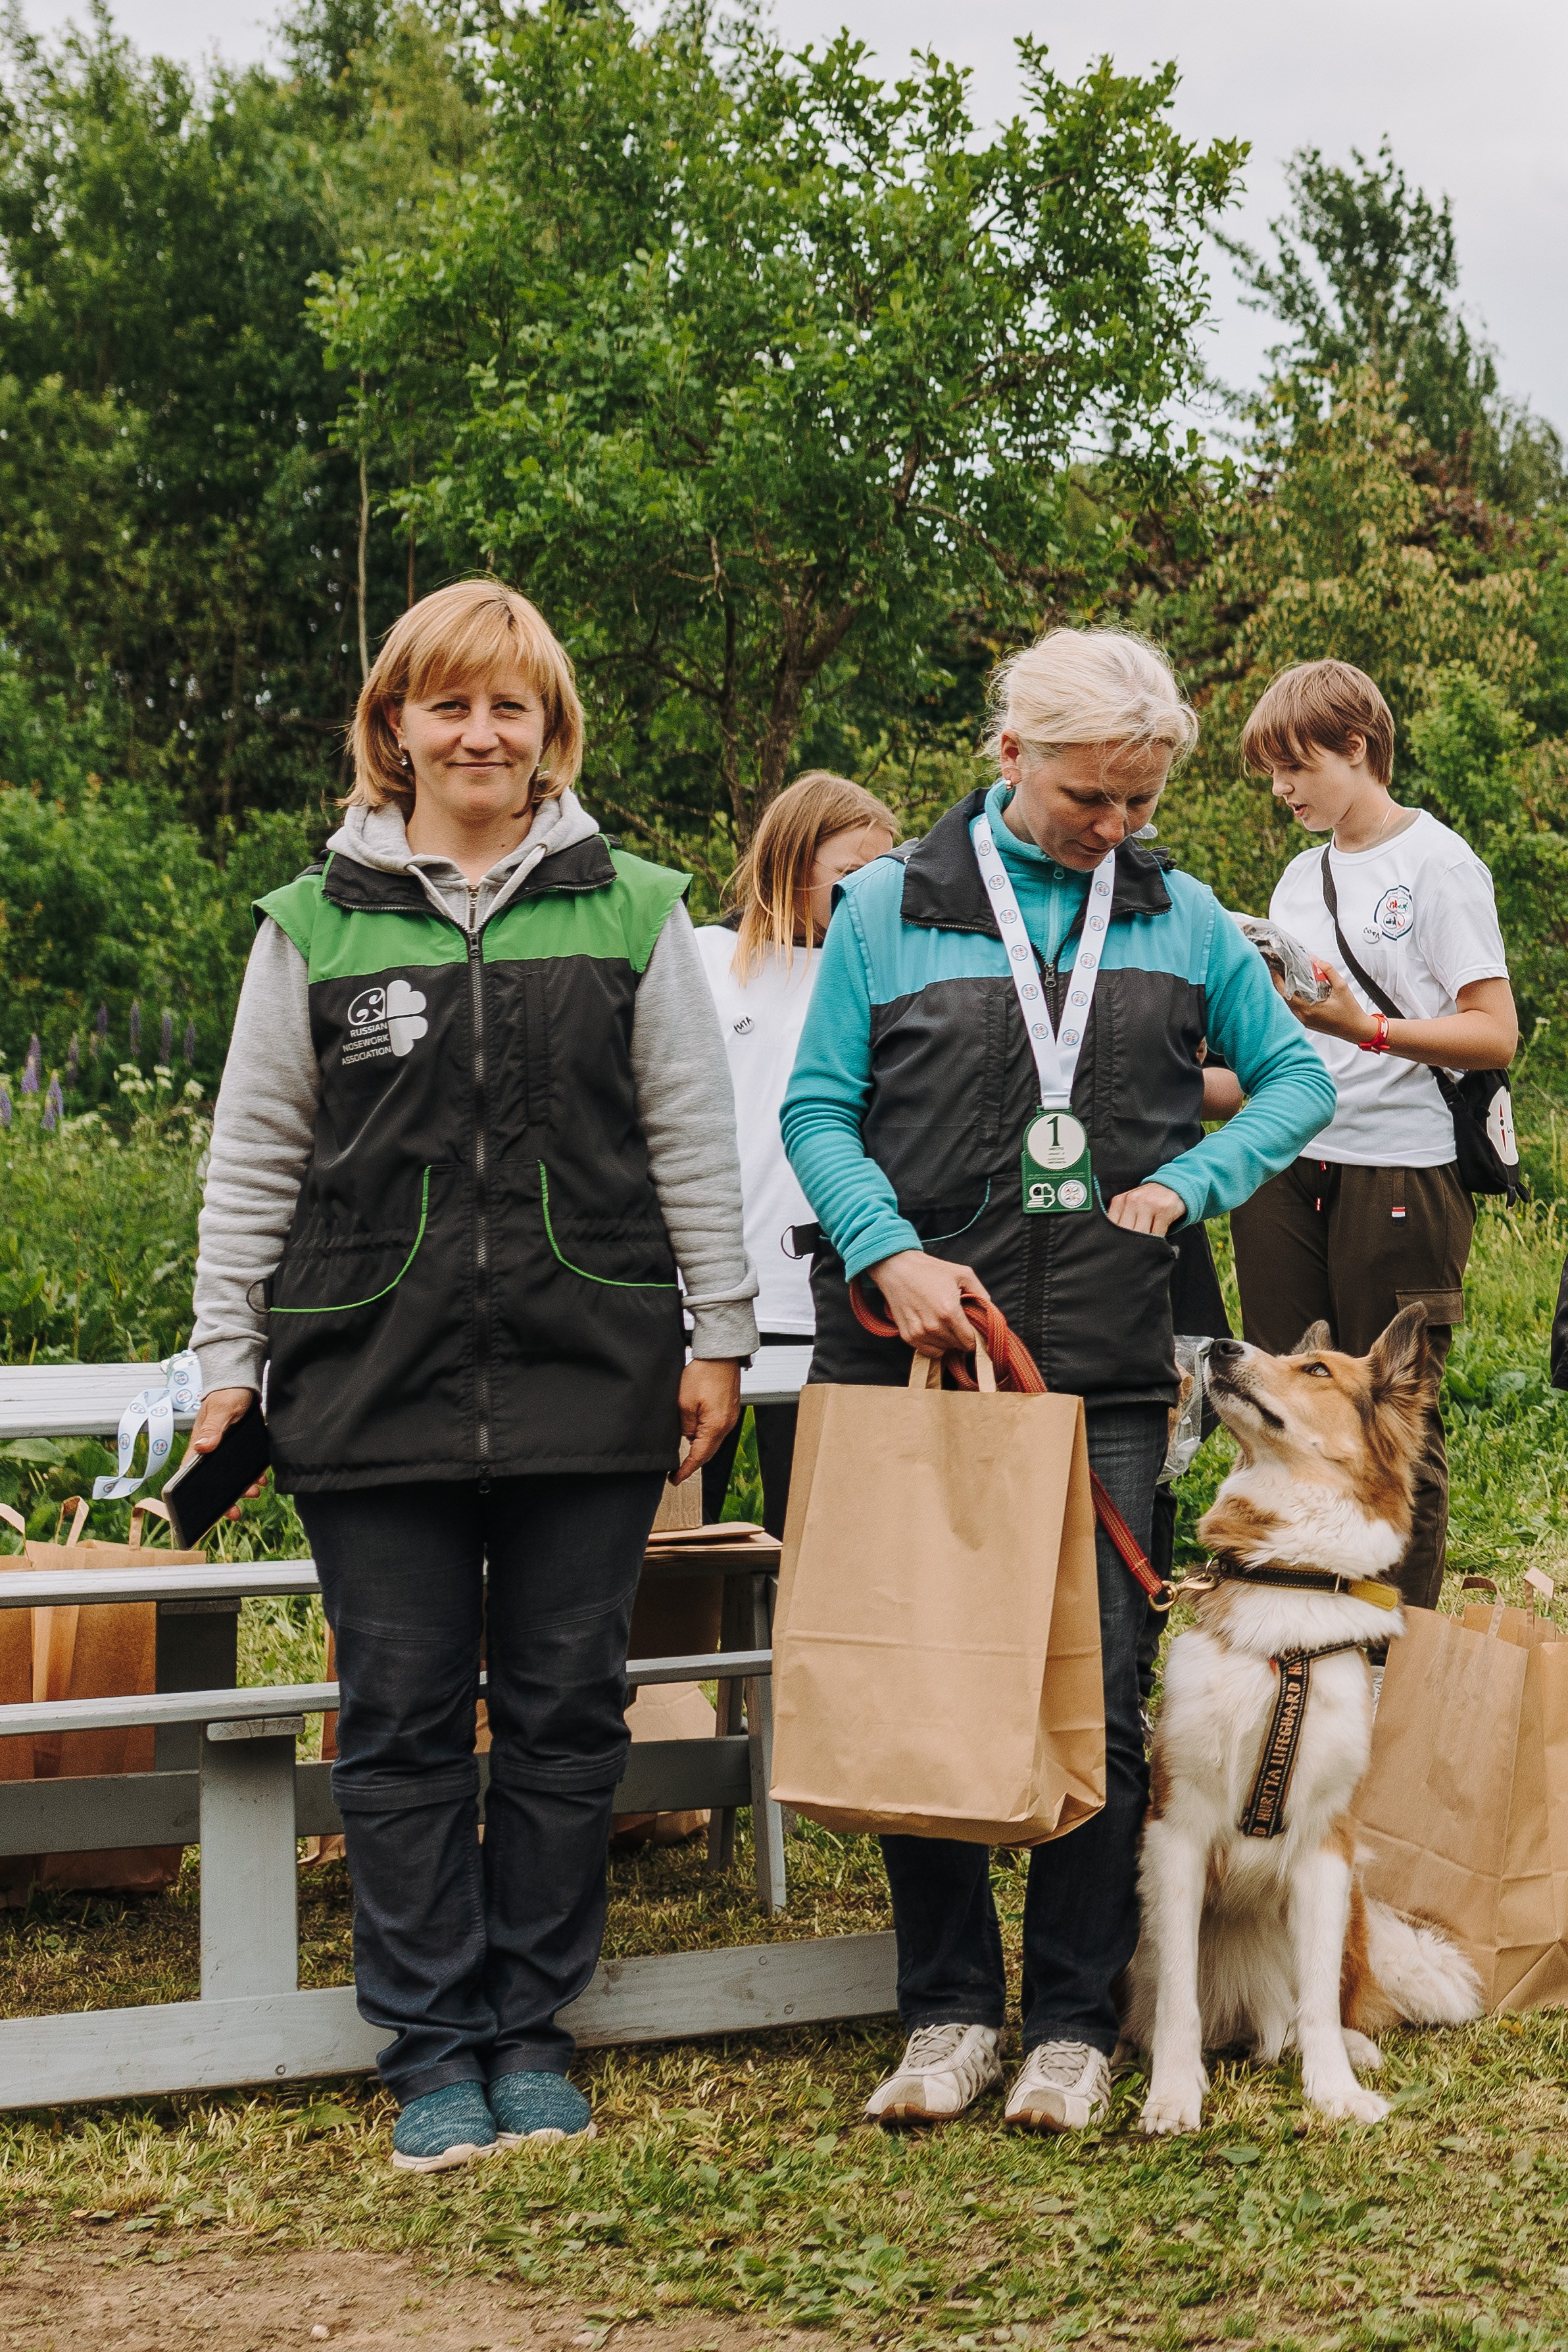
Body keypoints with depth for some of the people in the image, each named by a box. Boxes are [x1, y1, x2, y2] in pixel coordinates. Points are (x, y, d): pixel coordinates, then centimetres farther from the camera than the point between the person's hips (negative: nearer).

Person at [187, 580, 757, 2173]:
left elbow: (693, 1141, 7)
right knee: (403, 1724, 4)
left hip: (590, 1382, 0)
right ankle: (433, 2055, 14)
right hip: (373, 1384, 0)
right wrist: (227, 1362, 6)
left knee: (566, 1713, 6)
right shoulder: (313, 925, 6)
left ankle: (532, 2032, 20)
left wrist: (717, 1337, 3)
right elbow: (253, 1159, 9)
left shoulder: (634, 912, 6)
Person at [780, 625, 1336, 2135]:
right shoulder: (889, 907, 5)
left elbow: (1295, 1077, 17)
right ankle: (950, 2009, 16)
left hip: (1106, 1377, 1)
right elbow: (816, 1108, 4)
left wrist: (1189, 1182, 0)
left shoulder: (1182, 919, 11)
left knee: (1096, 1706, -1)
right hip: (914, 1352, 0)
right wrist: (890, 1253, -12)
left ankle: (1074, 2025, 12)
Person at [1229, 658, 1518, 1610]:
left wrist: (1368, 1028, -22)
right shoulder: (1302, 876, 17)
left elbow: (1495, 1036, -10)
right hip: (1288, 1173, 7)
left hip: (1400, 1173, -6)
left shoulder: (1439, 863, -3)